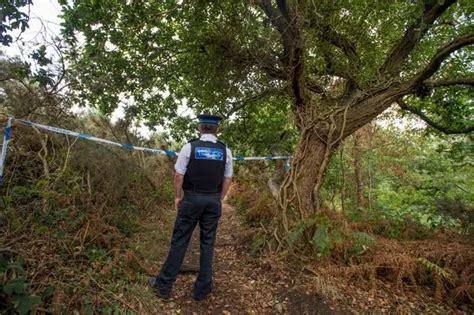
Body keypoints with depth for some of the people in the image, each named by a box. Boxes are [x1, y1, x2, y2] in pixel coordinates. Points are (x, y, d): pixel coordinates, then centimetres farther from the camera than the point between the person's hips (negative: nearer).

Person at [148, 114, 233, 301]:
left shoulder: (189, 146, -8)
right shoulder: (225, 150, -2)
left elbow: (179, 175, -7)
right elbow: (227, 179, 1)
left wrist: (177, 197, 7)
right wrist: (219, 200, 12)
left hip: (191, 199, -2)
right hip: (213, 201, 2)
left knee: (179, 241, 8)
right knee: (207, 243, 12)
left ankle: (164, 285, 22)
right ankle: (202, 289, 24)